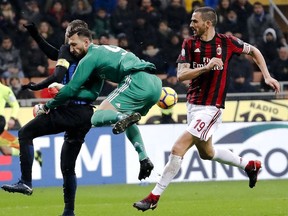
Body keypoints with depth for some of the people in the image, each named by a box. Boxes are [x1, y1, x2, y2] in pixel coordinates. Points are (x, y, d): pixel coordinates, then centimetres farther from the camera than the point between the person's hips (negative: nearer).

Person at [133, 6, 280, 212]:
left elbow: (254, 51, 10)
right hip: (193, 104, 6)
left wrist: (267, 76, 3)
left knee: (178, 149, -14)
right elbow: (181, 75, -9)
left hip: (210, 108, -6)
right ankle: (250, 165, 42)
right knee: (206, 153, 21)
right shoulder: (190, 44, 0)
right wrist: (206, 67, -23)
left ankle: (154, 197, -8)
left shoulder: (226, 42, -8)